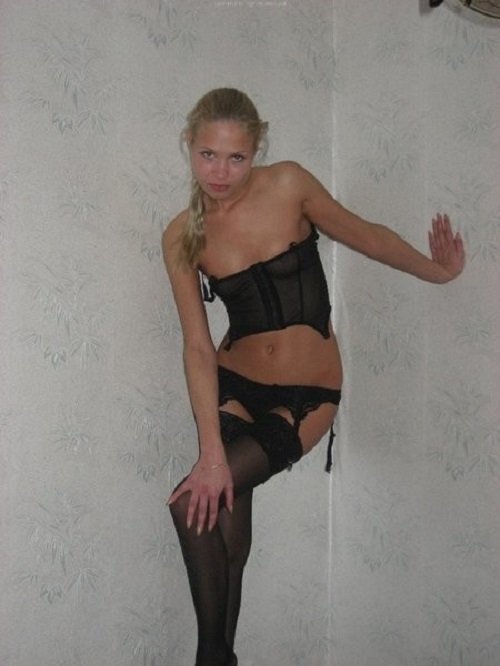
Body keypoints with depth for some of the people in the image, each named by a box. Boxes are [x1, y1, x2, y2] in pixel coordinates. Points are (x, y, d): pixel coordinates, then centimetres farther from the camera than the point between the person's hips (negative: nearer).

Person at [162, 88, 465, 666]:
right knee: (228, 539, -5)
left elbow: (361, 233, 8)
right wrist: (210, 451, -17)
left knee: (193, 505, -16)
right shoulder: (182, 238, -5)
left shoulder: (288, 185, -9)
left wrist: (434, 269, 16)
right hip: (234, 387, 2)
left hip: (308, 395, -2)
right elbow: (197, 346, -10)